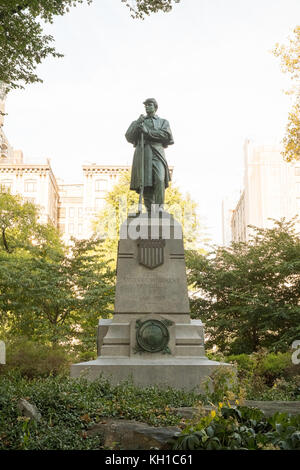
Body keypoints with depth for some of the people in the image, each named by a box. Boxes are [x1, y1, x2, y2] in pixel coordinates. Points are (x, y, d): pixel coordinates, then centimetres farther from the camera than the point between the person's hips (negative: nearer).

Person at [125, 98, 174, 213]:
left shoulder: (163, 122, 23)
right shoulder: (137, 122, 26)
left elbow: (167, 136, 2)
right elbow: (129, 137, 12)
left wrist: (148, 132, -5)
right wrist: (137, 124, -2)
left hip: (157, 153, -1)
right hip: (142, 153, 1)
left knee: (159, 180, -24)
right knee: (145, 184, -9)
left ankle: (159, 208, -25)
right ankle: (150, 212, -8)